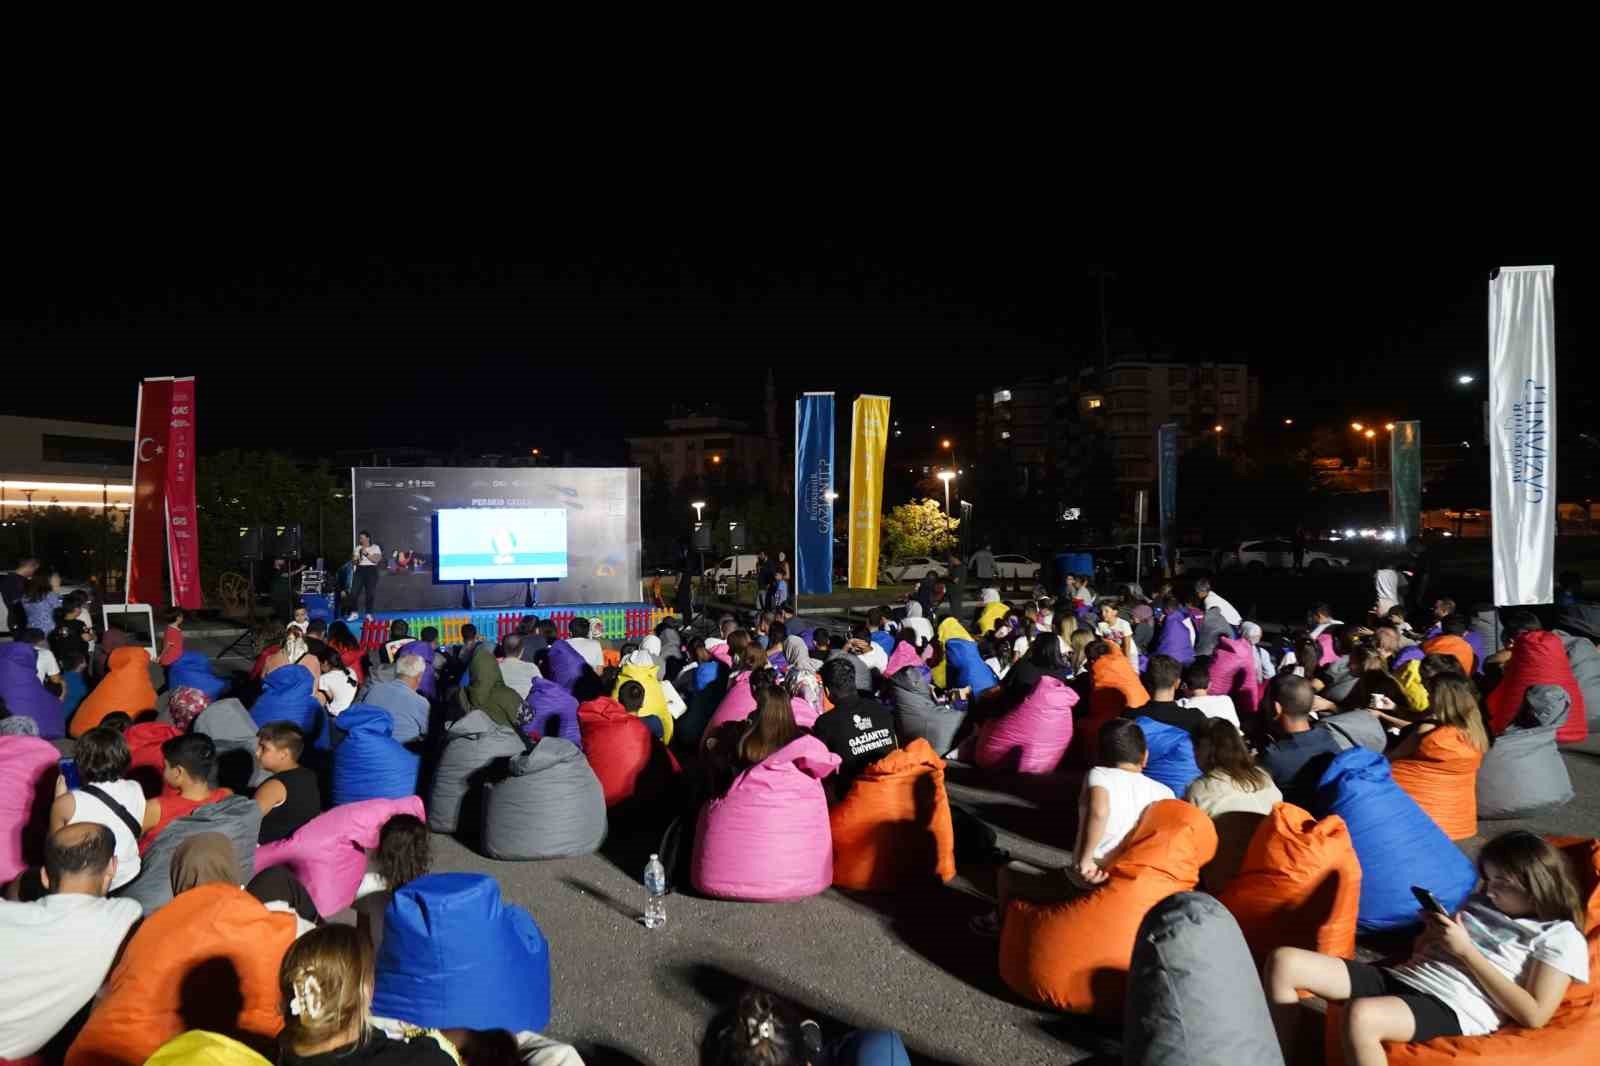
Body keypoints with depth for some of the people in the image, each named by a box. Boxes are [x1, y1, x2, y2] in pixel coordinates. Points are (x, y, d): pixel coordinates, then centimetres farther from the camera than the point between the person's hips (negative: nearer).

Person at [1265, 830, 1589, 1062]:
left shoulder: (1561, 937, 5)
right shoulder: (1481, 902, 24)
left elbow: (1533, 1016, -7)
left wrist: (1466, 951, -7)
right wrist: (1431, 934, 4)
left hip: (1454, 1009, -7)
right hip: (1402, 977, 7)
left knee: (1360, 1015, -41)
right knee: (1284, 962, -14)